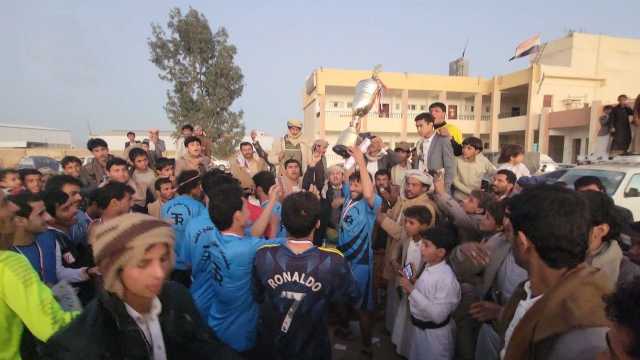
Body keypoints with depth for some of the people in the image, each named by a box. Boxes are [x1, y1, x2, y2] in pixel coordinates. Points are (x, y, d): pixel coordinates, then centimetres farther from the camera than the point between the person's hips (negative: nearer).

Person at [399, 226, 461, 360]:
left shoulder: (447, 278, -29)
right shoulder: (428, 266, -5)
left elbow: (438, 315, -32)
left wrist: (412, 290, -31)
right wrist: (409, 288, -10)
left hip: (435, 334, -7)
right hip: (419, 328, 7)